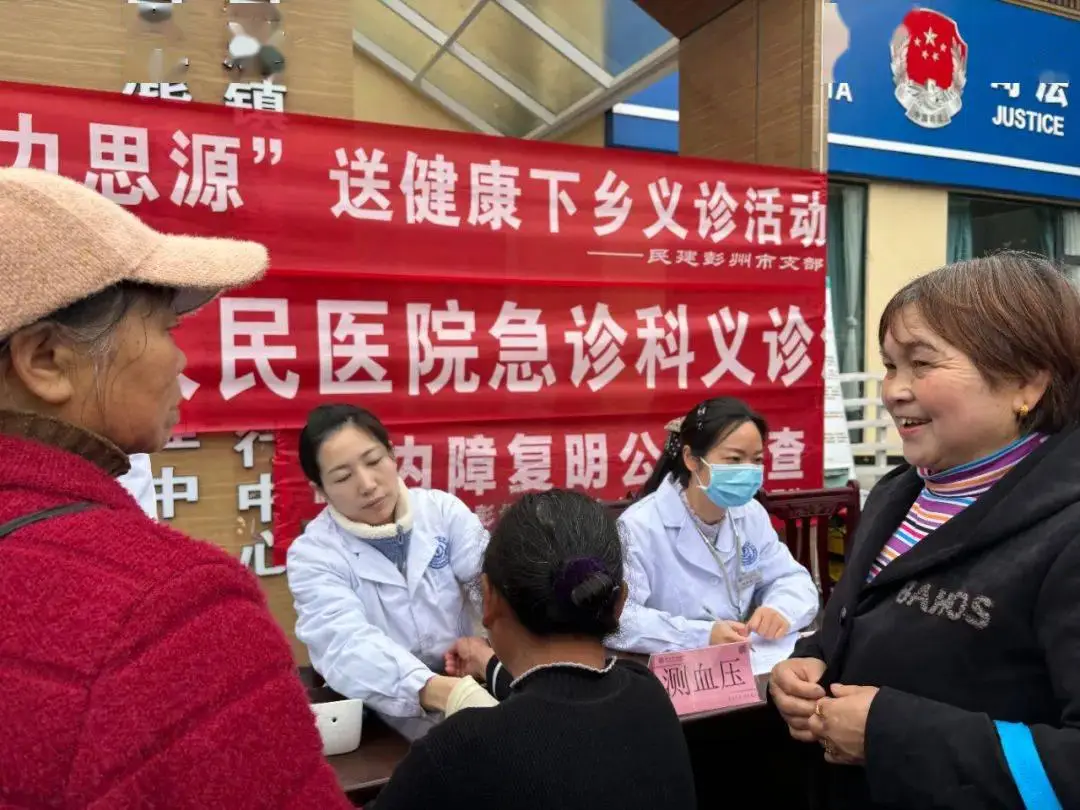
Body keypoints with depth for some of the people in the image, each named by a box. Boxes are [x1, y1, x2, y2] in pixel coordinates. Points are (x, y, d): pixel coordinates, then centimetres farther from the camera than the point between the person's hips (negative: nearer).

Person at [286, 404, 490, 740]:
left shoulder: (442, 510, 0)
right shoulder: (313, 555, -8)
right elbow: (348, 646, -25)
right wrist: (435, 691, -43)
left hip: (468, 682, 3)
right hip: (381, 712, -3)